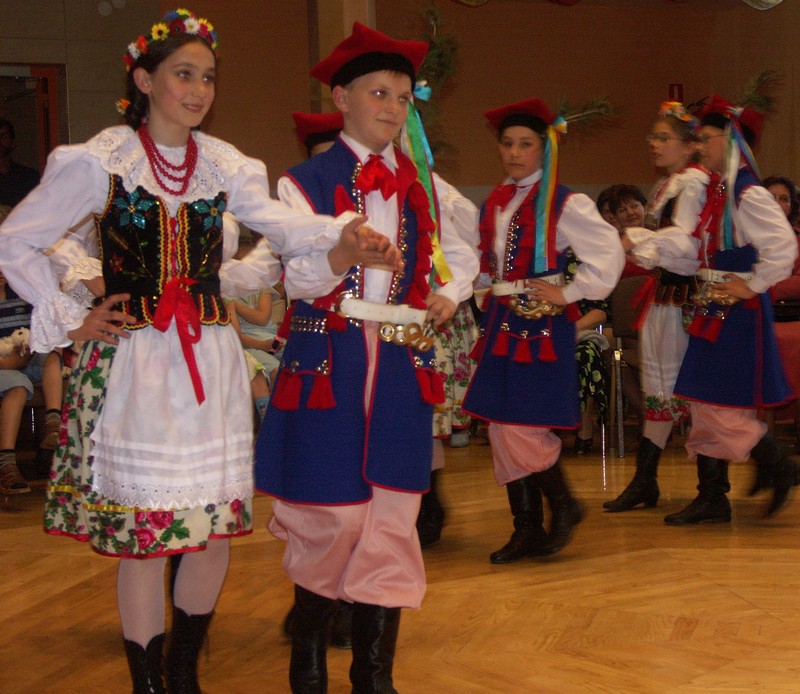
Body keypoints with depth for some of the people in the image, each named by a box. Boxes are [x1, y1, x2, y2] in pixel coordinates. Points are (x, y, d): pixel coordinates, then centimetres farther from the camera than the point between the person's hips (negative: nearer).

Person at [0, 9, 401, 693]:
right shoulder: (99, 162, -1)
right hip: (133, 364, -4)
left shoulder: (226, 166, 8)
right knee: (144, 536, -2)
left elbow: (289, 227, -5)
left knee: (217, 530, 6)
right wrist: (71, 321, -1)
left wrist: (345, 238, -25)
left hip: (212, 364, 4)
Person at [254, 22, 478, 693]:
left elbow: (461, 256, 27)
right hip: (326, 364, -4)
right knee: (329, 516, -1)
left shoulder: (420, 184, 13)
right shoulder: (304, 182, -1)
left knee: (393, 516, 2)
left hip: (401, 368, 4)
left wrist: (446, 297, 7)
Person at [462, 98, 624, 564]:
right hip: (502, 323, 7)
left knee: (523, 427, -12)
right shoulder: (495, 203, 12)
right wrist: (495, 294, 10)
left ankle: (563, 505, 14)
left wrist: (569, 293, -12)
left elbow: (609, 253, -12)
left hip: (541, 325, -7)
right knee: (502, 429, 7)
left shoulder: (564, 205, -8)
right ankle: (527, 532, 17)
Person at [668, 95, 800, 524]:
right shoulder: (717, 190, 12)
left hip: (738, 312, -9)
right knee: (705, 407, 10)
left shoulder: (748, 195, -16)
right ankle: (712, 500, 16)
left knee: (723, 406, -6)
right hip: (714, 311, 9)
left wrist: (753, 285, -17)